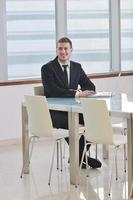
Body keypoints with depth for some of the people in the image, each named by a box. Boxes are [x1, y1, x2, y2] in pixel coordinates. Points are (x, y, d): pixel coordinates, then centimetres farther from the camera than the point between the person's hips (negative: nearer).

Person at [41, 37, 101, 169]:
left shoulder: (77, 67, 11)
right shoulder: (47, 68, -7)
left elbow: (90, 87, 8)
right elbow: (53, 91, -21)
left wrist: (80, 91, -15)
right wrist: (77, 94, -27)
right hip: (54, 112, -5)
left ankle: (79, 155, -4)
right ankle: (79, 156, -12)